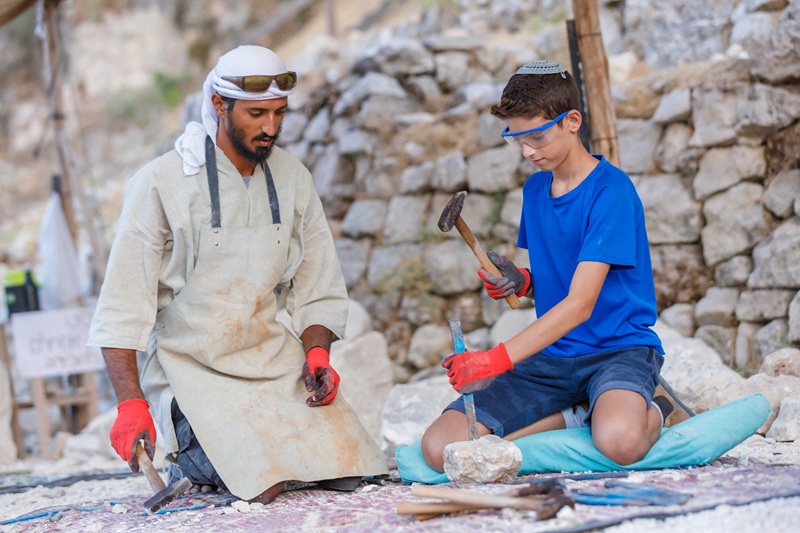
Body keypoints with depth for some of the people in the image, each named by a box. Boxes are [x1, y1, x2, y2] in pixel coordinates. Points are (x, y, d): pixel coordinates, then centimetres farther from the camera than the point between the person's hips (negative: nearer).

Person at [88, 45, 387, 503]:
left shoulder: (294, 179, 4)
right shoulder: (162, 183, -11)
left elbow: (320, 292, 9)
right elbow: (122, 308, -12)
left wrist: (317, 354, -10)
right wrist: (131, 404, -21)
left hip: (273, 355, 5)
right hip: (192, 360, -4)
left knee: (348, 473, -11)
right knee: (260, 488, -23)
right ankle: (191, 454, 8)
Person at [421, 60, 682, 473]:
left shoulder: (611, 190, -13)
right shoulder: (534, 189, 11)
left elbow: (580, 303, -21)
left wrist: (496, 360, -29)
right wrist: (521, 282, -2)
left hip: (619, 347, -6)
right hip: (552, 356, 6)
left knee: (619, 441, -41)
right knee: (440, 449, -15)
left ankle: (652, 412, -3)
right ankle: (578, 417, -3)